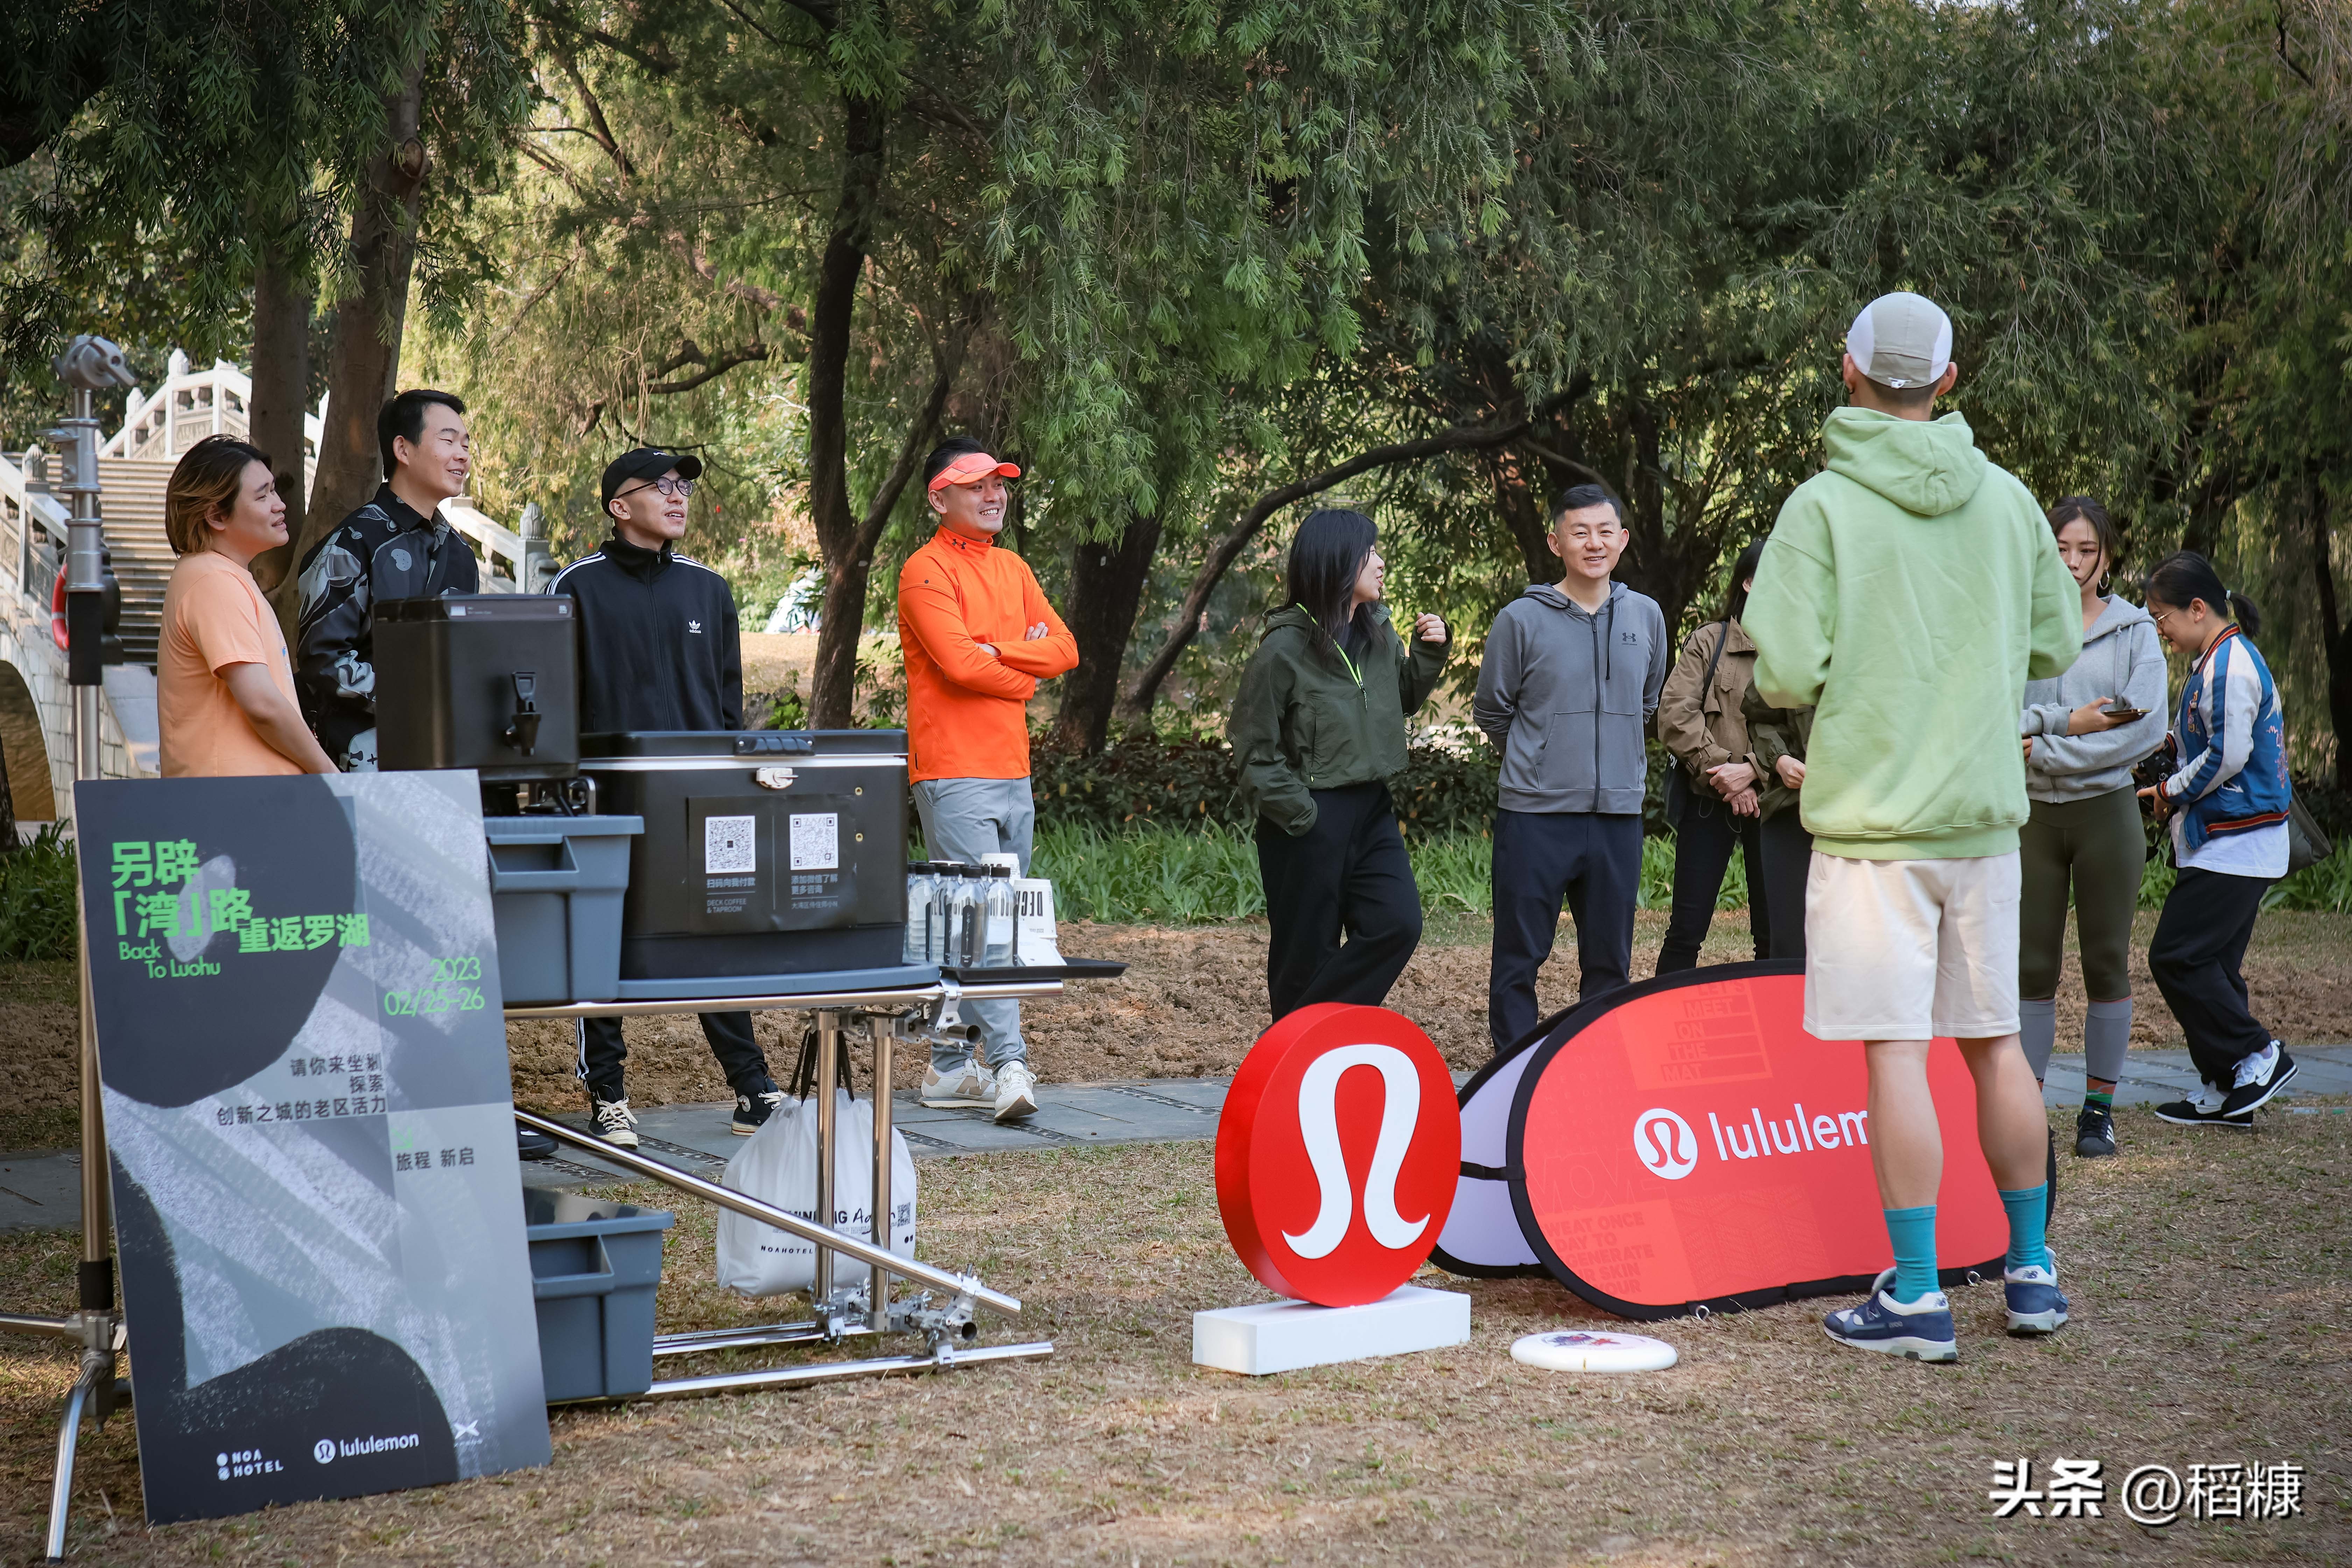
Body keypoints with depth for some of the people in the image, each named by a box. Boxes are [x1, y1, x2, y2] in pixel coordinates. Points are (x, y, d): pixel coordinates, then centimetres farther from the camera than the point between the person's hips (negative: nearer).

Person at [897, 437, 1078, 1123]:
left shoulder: (1012, 569, 18)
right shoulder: (927, 570, -7)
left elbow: (1064, 650, 9)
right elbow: (958, 662, -18)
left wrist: (996, 650, -7)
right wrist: (1023, 674, -1)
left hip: (1013, 771, 8)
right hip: (953, 773, -8)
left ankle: (950, 1069, 14)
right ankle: (1009, 1064, -18)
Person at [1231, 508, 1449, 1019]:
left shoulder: (1378, 633, 6)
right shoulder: (1284, 648, -13)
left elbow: (1403, 700, 23)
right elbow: (1253, 747, -10)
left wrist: (1429, 653, 5)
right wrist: (1298, 814, -14)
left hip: (1371, 810, 6)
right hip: (1312, 819, -6)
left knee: (1398, 924, -10)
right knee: (1306, 953, 1)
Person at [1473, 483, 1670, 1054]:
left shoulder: (1645, 616, 6)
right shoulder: (1522, 620, -5)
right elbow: (1491, 712, 7)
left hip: (1619, 814, 3)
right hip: (1535, 814, -3)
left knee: (1610, 962, 8)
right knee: (1520, 957, 0)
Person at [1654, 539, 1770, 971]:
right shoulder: (1709, 642, 4)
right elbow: (1675, 714, -4)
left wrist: (1752, 770, -15)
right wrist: (1720, 771, -12)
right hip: (1708, 802, -1)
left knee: (1774, 935, 4)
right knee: (1687, 928, -1)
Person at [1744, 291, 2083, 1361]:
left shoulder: (1823, 507, -10)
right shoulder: (2008, 502, 4)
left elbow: (1788, 673, -15)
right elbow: (2056, 648, 12)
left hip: (1872, 815, -5)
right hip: (1984, 814, 5)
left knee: (1896, 1052, -3)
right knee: (1996, 1043, 14)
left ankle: (1917, 1298, -2)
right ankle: (2032, 1273, 22)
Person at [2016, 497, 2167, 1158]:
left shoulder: (2134, 629, 1)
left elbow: (2147, 727, -10)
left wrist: (2047, 750, -12)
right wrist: (2070, 721, -18)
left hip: (2107, 811, -1)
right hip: (2034, 814, 1)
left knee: (2107, 962, 3)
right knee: (2032, 964, 2)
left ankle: (2099, 1108, 10)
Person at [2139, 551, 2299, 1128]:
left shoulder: (2229, 666, -17)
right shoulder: (2220, 659, 15)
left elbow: (2228, 757, -21)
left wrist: (2171, 792, -9)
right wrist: (2174, 746, 8)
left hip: (2234, 844, -10)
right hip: (2232, 843, 10)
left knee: (2176, 957, -9)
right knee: (2210, 962, 11)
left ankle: (2258, 1055, -3)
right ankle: (2226, 1093, 13)